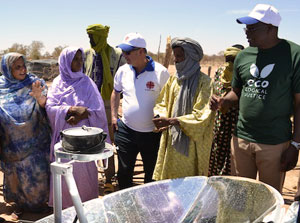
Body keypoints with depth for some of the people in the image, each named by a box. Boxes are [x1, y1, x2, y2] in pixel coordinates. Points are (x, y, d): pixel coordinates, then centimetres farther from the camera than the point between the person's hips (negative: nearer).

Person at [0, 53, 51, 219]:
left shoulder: (34, 83, -4)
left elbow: (44, 105, -19)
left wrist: (39, 96, -40)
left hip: (34, 141, -1)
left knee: (37, 172, 4)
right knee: (15, 173, 13)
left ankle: (39, 201, 28)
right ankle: (20, 203, 34)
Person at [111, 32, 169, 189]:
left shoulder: (160, 72, -13)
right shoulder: (123, 71, 1)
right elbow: (116, 92, 17)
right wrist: (114, 116, 11)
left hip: (152, 133, -3)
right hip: (126, 130, 3)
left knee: (152, 174, 14)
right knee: (124, 171, 11)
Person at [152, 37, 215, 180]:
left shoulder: (203, 81, -9)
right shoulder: (173, 79, 11)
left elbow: (202, 115, -16)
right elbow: (162, 103, 14)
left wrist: (171, 121, -22)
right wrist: (162, 117, -9)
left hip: (190, 144, -5)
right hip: (171, 140, 6)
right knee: (168, 178, 10)